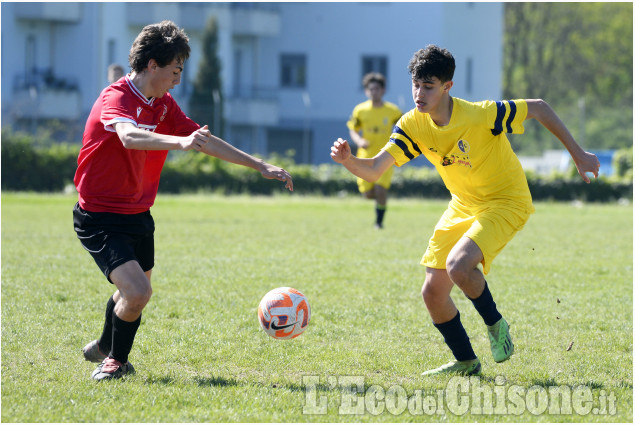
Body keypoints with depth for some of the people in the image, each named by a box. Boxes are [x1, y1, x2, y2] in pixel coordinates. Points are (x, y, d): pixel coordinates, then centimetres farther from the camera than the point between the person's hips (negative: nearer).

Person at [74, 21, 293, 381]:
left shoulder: (164, 105, 6)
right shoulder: (116, 99, -22)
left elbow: (206, 141, 13)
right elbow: (129, 136, -44)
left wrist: (260, 166, 10)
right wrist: (180, 142, -61)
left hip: (138, 215, 9)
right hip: (100, 218, -9)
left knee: (135, 290, 23)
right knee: (137, 292, -22)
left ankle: (104, 348, 51)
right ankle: (116, 359, 4)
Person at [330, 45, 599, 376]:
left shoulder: (481, 115, -27)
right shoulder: (413, 125, -12)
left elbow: (539, 108, -16)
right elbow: (373, 169, -17)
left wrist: (577, 155, -11)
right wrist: (348, 160, -40)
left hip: (506, 201, -6)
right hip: (463, 204, 6)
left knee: (458, 265, -31)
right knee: (433, 292, 2)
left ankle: (495, 325, -3)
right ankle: (466, 362, 24)